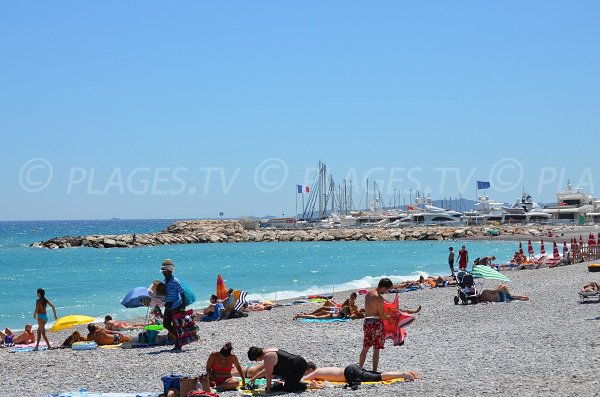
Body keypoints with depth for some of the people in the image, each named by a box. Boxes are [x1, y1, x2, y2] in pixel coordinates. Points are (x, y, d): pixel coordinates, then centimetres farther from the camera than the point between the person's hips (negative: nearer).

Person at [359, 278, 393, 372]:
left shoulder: (368, 294, 7)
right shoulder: (379, 298, -17)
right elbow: (381, 316, -16)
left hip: (367, 321, 7)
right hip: (376, 323, -7)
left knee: (365, 348, 16)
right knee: (376, 350, 1)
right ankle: (374, 371, 2)